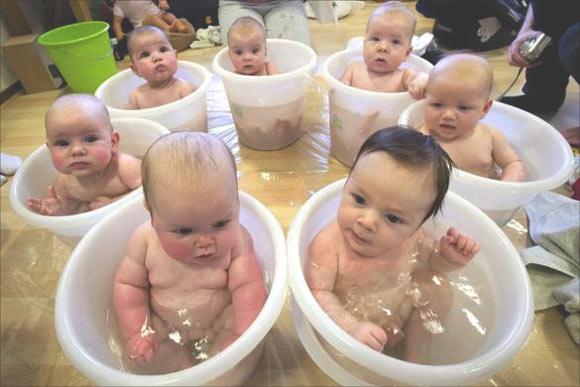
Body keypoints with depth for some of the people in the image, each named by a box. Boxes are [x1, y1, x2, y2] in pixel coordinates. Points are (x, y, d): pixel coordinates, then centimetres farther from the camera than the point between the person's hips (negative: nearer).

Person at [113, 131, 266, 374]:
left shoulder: (236, 240, -21)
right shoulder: (145, 240, -16)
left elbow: (248, 286, -22)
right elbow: (128, 284, -3)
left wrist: (243, 335, -33)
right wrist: (136, 333, -11)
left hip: (220, 325, -1)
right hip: (165, 329, 1)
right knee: (144, 357, -21)